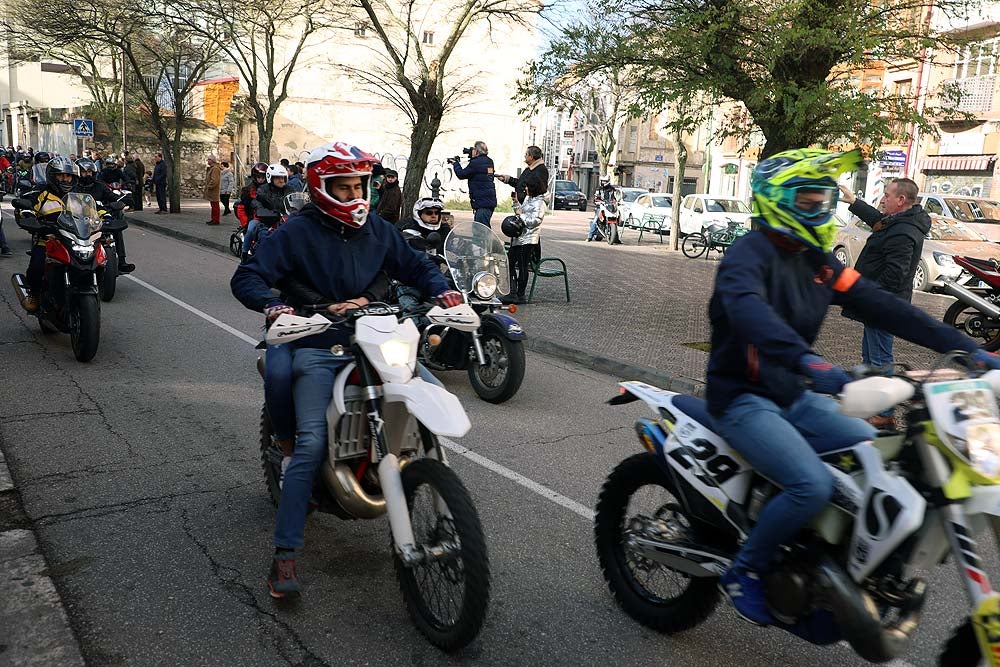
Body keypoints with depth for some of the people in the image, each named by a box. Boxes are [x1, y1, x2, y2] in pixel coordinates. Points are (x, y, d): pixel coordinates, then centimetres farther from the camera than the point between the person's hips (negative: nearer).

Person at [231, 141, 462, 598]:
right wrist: (276, 308, -28)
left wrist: (444, 292, -1)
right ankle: (285, 553, -10)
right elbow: (246, 278, -7)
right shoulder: (297, 231, -1)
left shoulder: (377, 229, 13)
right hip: (317, 348, -5)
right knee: (312, 443, -18)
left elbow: (415, 266, 19)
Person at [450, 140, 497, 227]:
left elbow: (461, 174, -6)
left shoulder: (476, 163, -14)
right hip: (490, 200, 10)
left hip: (482, 202, -10)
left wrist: (455, 164, 11)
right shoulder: (489, 162, 11)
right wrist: (472, 159, 16)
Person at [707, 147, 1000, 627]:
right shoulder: (750, 253, -15)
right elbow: (747, 310, -37)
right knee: (812, 485, -26)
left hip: (793, 397, 8)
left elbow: (880, 305, 5)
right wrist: (806, 360, -54)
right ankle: (744, 571, -3)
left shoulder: (817, 261, 10)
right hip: (743, 400, -8)